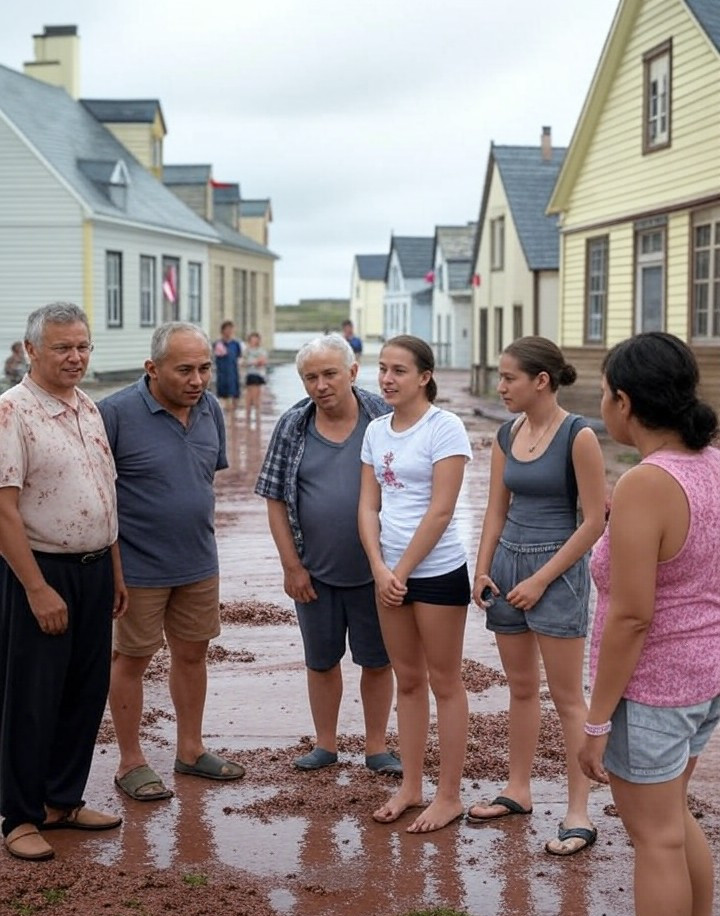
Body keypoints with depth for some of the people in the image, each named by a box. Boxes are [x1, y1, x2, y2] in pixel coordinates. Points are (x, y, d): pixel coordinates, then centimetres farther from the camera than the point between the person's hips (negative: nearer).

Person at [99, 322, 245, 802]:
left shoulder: (210, 409, 1)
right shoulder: (116, 413, -18)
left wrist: (202, 532, 14)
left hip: (199, 563, 6)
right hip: (139, 565, -6)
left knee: (192, 653, 16)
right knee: (132, 659, 7)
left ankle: (191, 749, 32)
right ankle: (131, 763, 21)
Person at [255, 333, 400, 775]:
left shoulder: (383, 418, -7)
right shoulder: (293, 426, -3)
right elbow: (276, 500, -1)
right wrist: (292, 566, -4)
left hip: (374, 569, -1)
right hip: (315, 572, 2)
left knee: (377, 660, 10)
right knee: (321, 660, 14)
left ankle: (377, 747, 25)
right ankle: (325, 744, 30)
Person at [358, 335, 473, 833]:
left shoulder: (445, 428, -12)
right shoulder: (377, 431, 8)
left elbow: (440, 511, -16)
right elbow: (369, 505, 6)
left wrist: (402, 571, -13)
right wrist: (380, 568, -7)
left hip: (438, 571, -6)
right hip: (390, 572, 6)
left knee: (445, 683, 4)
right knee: (407, 680, 15)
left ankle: (449, 795, 13)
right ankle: (411, 786, 25)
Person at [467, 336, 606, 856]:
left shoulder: (578, 436, -13)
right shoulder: (507, 436, 7)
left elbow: (595, 520, -13)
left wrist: (541, 579, -13)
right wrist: (483, 570, 2)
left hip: (556, 570, -6)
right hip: (507, 563, 6)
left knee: (567, 696, -1)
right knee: (521, 687, 16)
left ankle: (578, 815, 6)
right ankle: (519, 792, 28)